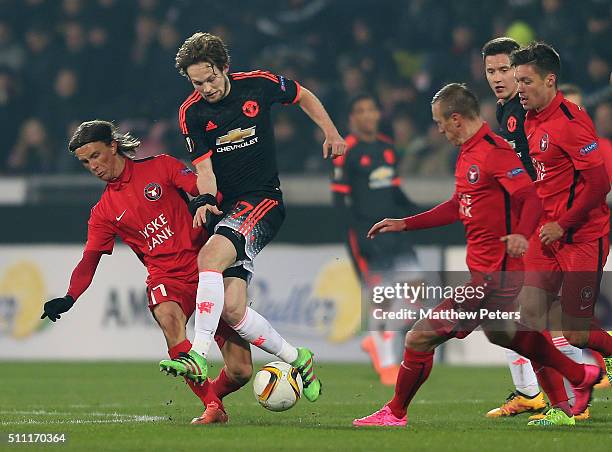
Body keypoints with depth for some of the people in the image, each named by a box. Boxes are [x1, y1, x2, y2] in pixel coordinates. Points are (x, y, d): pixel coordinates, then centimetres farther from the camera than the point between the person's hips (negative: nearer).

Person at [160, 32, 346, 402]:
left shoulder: (259, 85, -4)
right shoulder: (191, 112, -1)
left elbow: (303, 96, 16)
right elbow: (204, 166, -4)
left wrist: (331, 133, 9)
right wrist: (206, 200, -23)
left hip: (263, 199, -4)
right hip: (227, 204, 4)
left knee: (210, 256, -31)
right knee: (231, 309, -8)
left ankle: (199, 354, -36)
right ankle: (296, 358, 12)